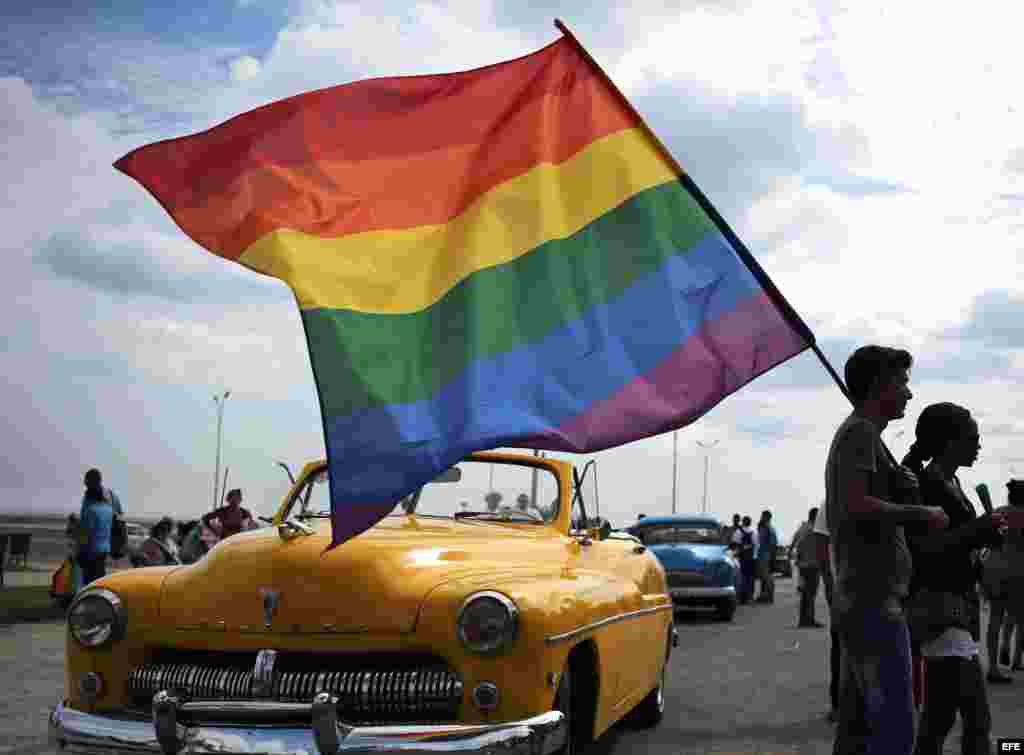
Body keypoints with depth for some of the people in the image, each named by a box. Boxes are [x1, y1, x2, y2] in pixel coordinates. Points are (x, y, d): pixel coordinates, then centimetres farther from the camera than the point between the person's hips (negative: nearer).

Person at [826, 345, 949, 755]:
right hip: (873, 602, -10)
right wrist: (923, 513, -11)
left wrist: (902, 486, 7)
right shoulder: (860, 432, -8)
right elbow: (857, 505, -23)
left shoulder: (855, 434, 22)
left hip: (856, 601, 10)